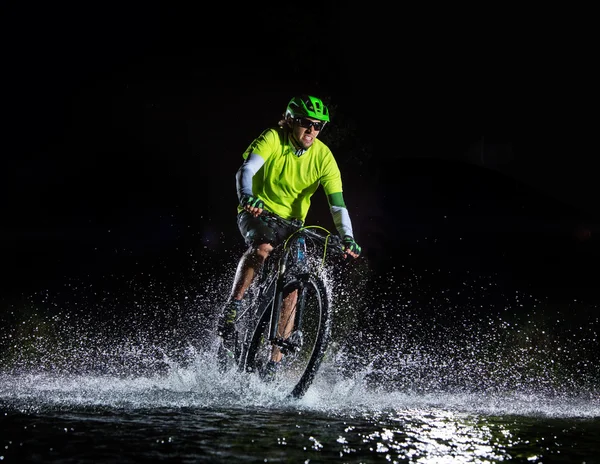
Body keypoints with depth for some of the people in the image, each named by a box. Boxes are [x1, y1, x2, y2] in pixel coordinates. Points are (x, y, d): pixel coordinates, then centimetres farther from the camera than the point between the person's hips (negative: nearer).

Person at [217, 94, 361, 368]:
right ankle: (231, 310, -29)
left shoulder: (323, 157, -10)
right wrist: (246, 197, -53)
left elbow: (337, 203, -15)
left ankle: (276, 361, -3)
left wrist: (347, 238, -31)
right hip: (257, 213, -3)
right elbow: (246, 170, -32)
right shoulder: (273, 139, -17)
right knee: (263, 246, -37)